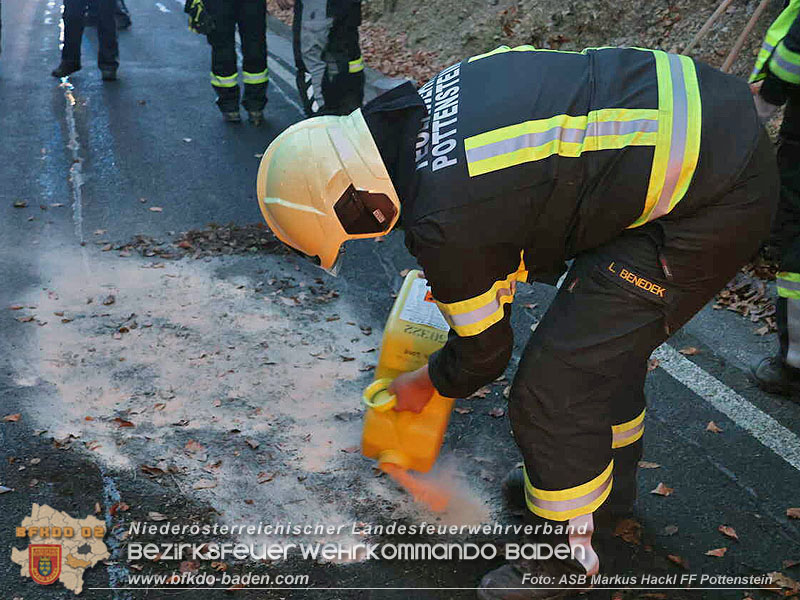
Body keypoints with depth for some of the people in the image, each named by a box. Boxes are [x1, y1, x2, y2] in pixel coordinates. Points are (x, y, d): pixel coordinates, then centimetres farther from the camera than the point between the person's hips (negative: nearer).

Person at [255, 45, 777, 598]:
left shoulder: (445, 225, -22)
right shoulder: (425, 102, 3)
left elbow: (483, 352, -4)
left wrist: (424, 386, 17)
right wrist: (502, 279, 30)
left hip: (712, 201, -10)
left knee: (554, 386, -5)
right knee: (606, 330, 25)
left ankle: (568, 555, 20)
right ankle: (612, 483, 49)